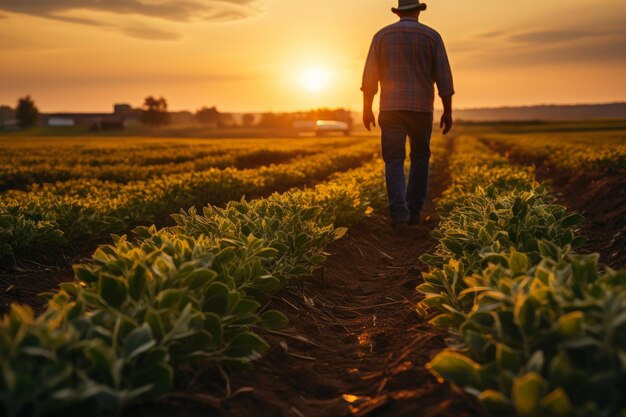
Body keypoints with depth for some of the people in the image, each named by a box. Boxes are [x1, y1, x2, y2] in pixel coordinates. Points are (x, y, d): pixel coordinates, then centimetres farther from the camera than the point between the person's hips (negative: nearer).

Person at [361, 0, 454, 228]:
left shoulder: (382, 35, 5)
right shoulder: (432, 36, 4)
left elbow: (370, 76, 1)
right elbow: (443, 77, -1)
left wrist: (367, 109, 7)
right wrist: (448, 112, 4)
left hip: (391, 108, 0)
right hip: (421, 108, 0)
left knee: (394, 162, 2)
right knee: (419, 159, 16)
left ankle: (399, 214, -14)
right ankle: (414, 211, 15)